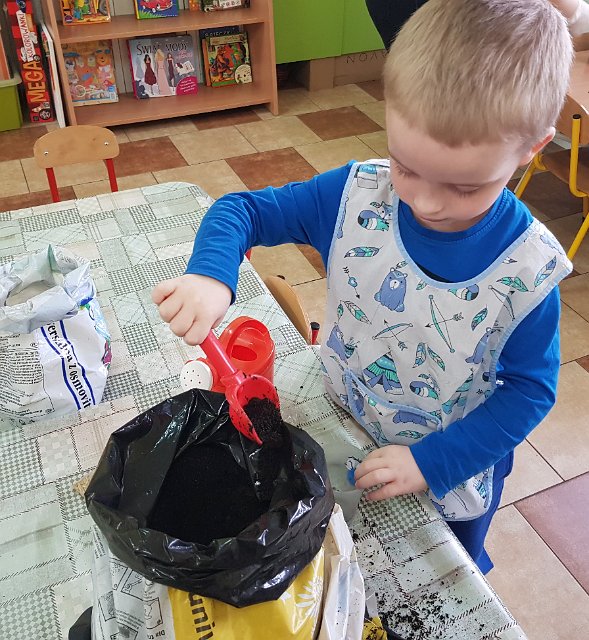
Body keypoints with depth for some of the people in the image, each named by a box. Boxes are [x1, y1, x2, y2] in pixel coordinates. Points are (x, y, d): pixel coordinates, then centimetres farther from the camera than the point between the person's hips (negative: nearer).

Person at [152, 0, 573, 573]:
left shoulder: (530, 268, -26)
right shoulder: (355, 197, -24)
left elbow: (530, 388, -17)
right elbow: (242, 210, -16)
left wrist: (432, 461, -24)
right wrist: (209, 274, -37)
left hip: (455, 476, -1)